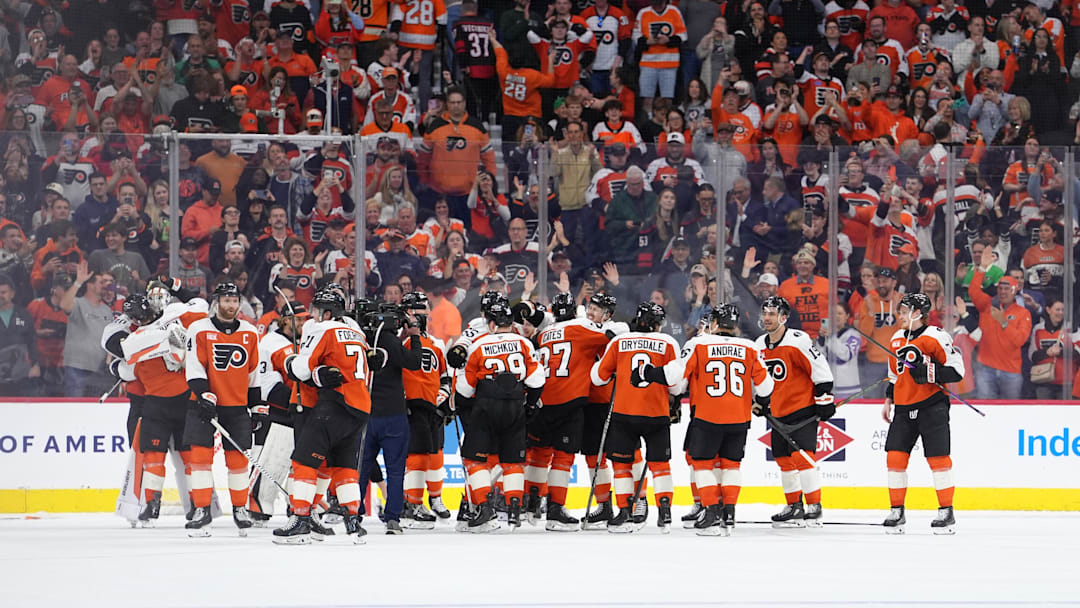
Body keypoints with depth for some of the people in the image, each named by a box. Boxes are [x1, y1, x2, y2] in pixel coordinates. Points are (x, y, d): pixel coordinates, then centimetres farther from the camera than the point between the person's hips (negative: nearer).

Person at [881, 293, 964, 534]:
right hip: (904, 408, 6)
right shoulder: (897, 339, 13)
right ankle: (896, 511, 8)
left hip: (932, 405, -6)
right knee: (895, 456, 0)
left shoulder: (936, 337, -10)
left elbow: (957, 370, -12)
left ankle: (946, 512, -1)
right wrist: (888, 400, 21)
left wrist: (929, 372, -23)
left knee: (938, 457, -7)